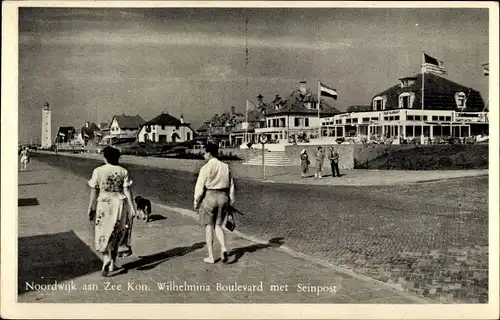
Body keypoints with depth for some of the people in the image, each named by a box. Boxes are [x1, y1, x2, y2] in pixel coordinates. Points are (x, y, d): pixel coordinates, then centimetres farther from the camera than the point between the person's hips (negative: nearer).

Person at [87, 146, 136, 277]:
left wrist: (91, 208, 5)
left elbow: (94, 191, -3)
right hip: (119, 204, 1)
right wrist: (132, 207, -3)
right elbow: (127, 191, -7)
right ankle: (112, 264, 22)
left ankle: (106, 261, -7)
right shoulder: (123, 171, -4)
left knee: (104, 234, 11)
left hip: (104, 204, -1)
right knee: (115, 235, 15)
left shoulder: (98, 171, -5)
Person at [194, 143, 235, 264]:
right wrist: (230, 202, 16)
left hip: (209, 196, -4)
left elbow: (200, 186, -9)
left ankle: (211, 257, 12)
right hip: (223, 197, 4)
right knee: (218, 226, 15)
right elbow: (231, 186, 9)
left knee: (209, 227, 7)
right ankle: (223, 248, -9)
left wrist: (196, 202, 2)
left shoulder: (206, 168, -10)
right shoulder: (225, 167, 6)